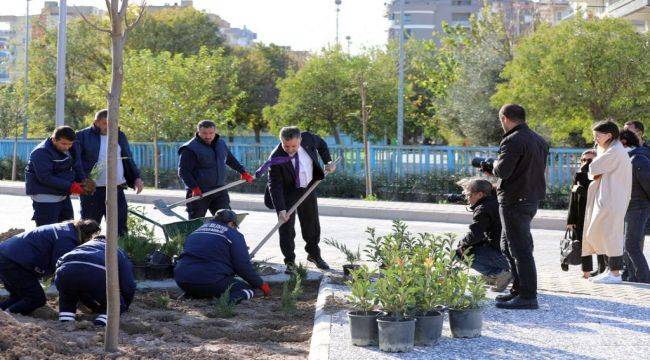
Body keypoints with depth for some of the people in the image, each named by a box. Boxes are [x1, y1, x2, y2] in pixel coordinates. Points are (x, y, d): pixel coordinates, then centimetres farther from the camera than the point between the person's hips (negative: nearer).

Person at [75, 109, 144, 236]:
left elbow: (128, 160, 23)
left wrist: (136, 178, 12)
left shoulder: (120, 136, 14)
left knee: (120, 229, 5)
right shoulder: (83, 136, -1)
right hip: (92, 191, -4)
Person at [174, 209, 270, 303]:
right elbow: (243, 265, -2)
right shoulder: (234, 235, 4)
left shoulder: (197, 231, 24)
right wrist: (261, 284, 10)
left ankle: (192, 294, 4)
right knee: (248, 289, 9)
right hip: (212, 281, -7)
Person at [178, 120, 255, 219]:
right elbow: (183, 172, -16)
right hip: (198, 192, -6)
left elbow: (231, 160, 29)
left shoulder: (221, 144, 11)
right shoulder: (190, 149, -11)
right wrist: (194, 188, -27)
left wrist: (243, 172, 32)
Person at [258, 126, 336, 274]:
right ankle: (290, 262, 8)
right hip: (287, 193, -4)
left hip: (308, 189, 4)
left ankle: (314, 255, 36)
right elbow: (274, 185, -29)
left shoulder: (308, 138, -20)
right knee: (286, 227, -6)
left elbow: (321, 144, 6)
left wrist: (328, 162, -2)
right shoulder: (276, 158, -30)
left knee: (312, 225, 16)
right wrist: (281, 209, -35)